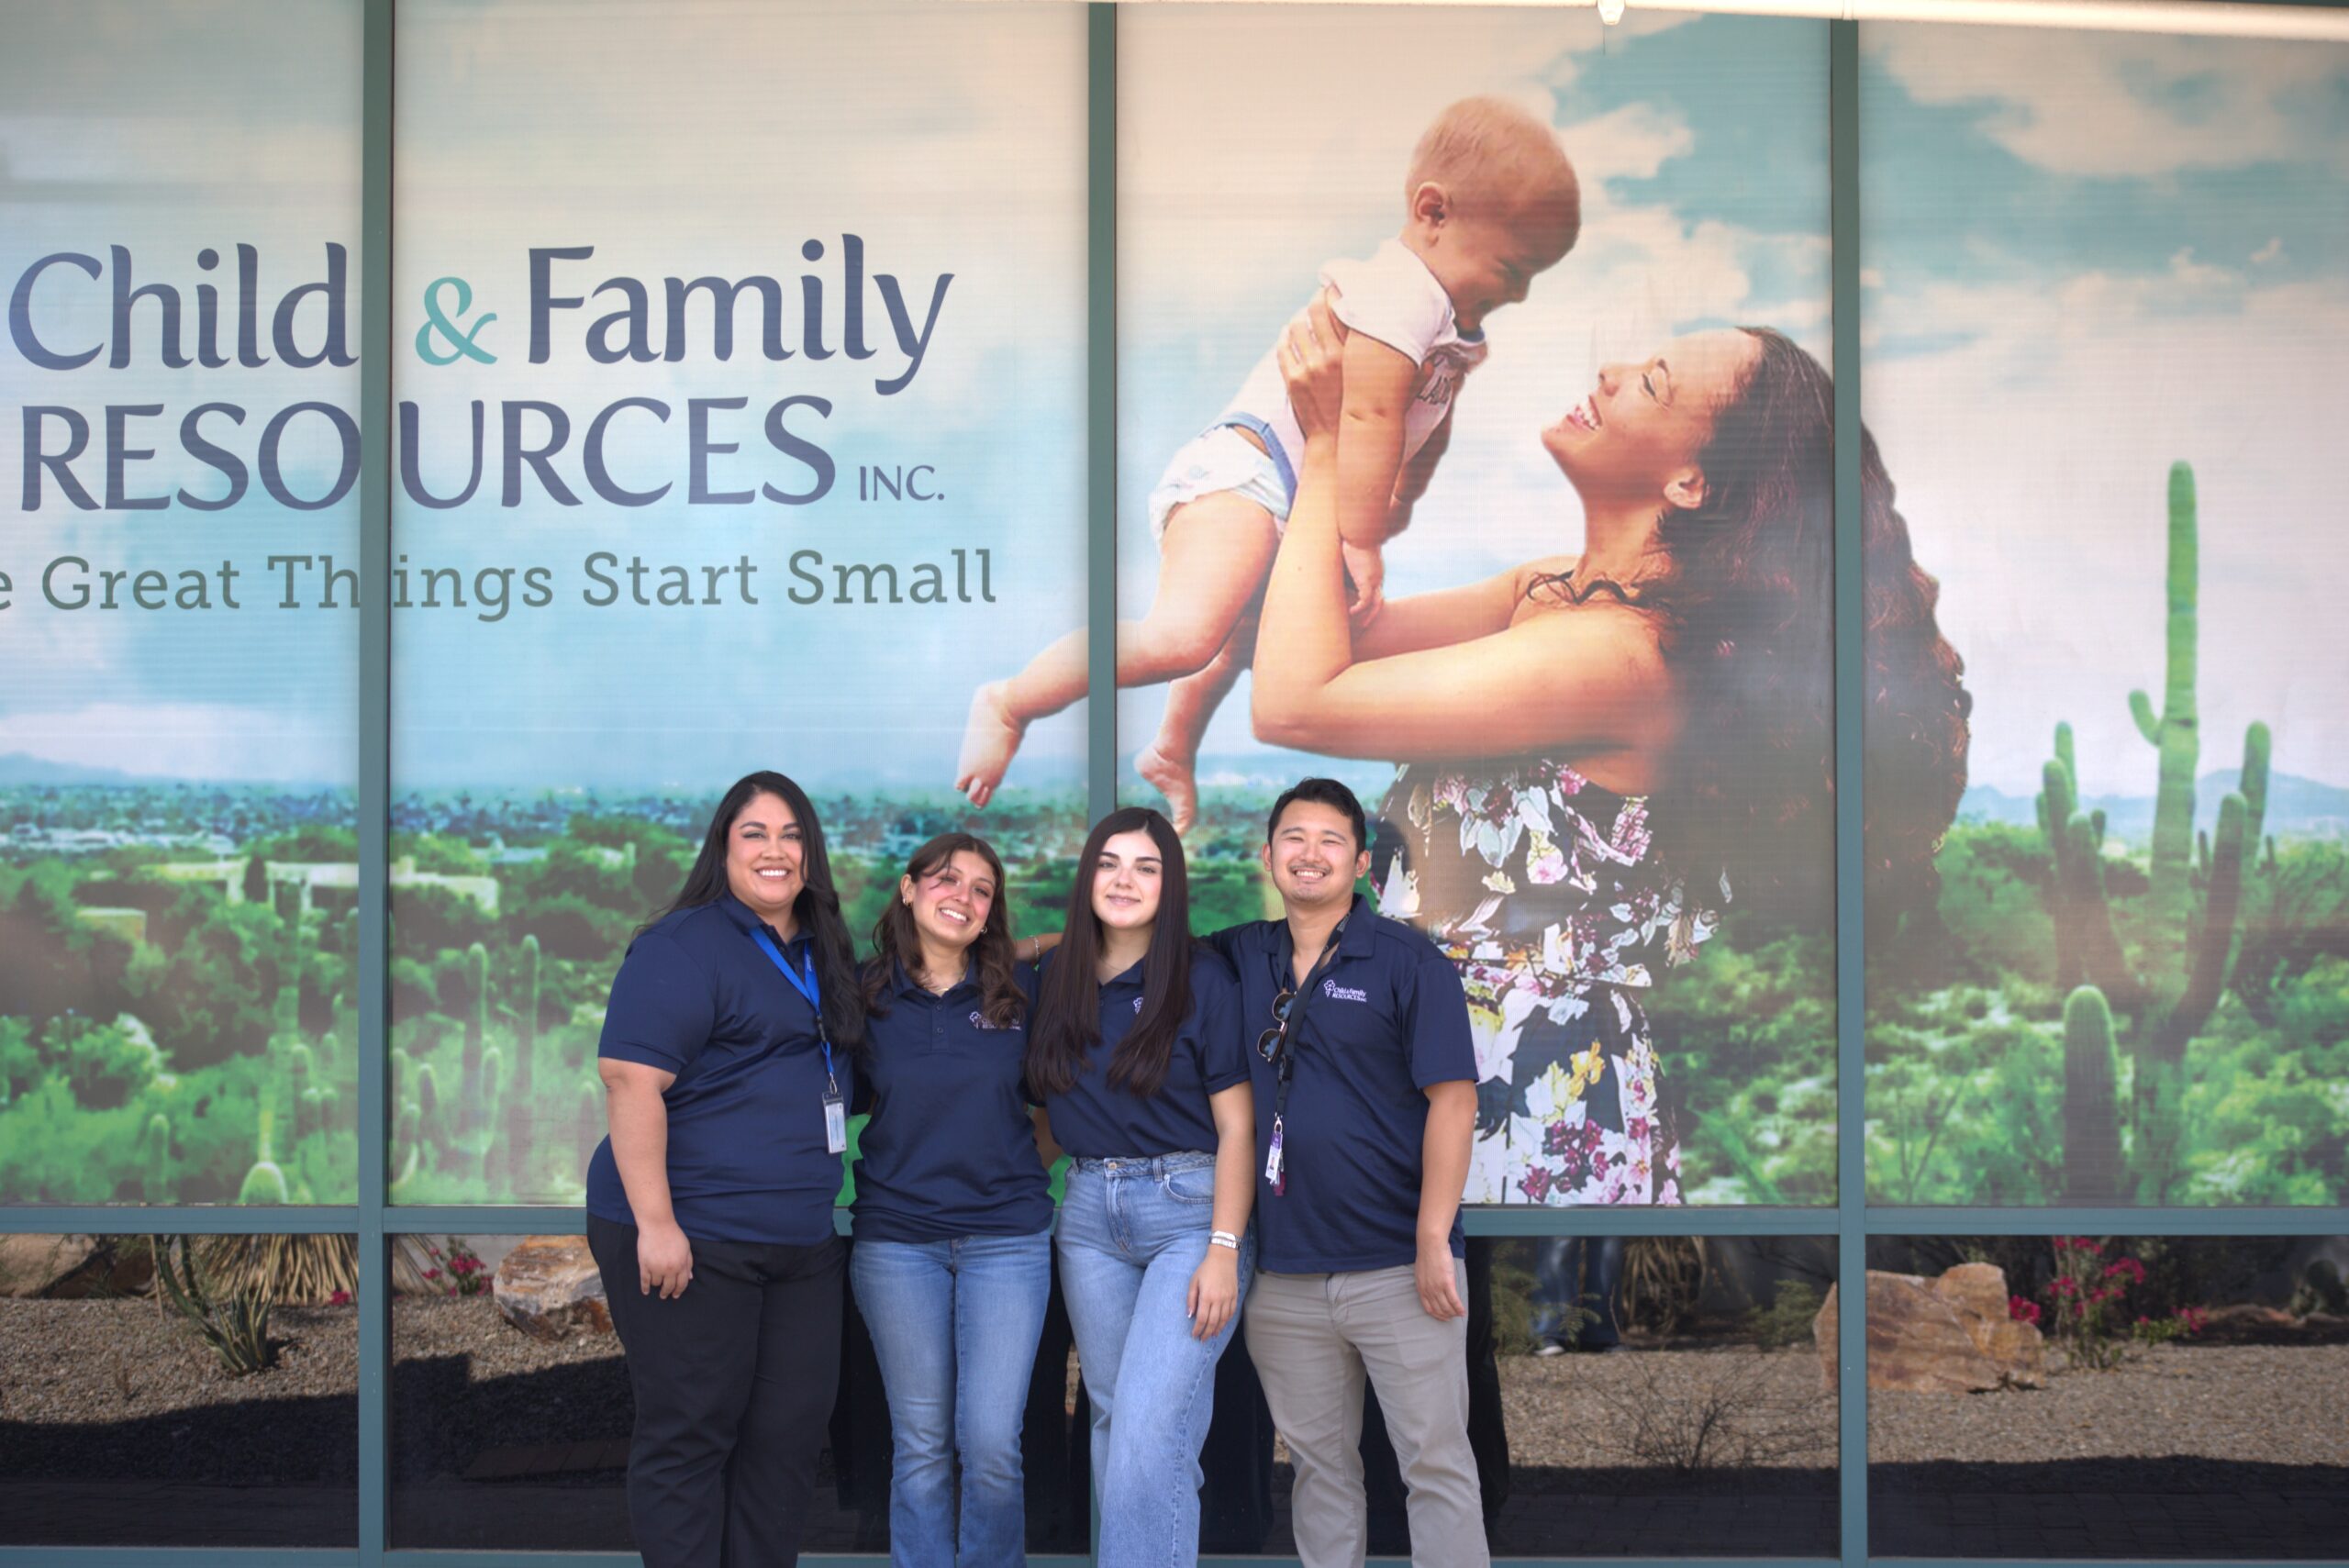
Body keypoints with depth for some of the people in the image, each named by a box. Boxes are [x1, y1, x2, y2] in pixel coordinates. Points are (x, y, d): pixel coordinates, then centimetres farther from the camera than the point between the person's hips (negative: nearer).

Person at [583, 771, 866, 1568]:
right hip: (692, 1240, -8)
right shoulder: (683, 947, -10)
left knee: (789, 1434, 10)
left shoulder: (823, 957, 15)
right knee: (690, 1439, 0)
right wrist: (656, 1224, -23)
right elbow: (630, 1080, -18)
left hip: (801, 1245, 8)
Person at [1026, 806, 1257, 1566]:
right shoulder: (1055, 979, 6)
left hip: (1189, 1209, -5)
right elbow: (1043, 1103, 18)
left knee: (1150, 1433, -14)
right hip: (1089, 1214, 5)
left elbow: (1237, 1126, -9)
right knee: (1113, 1423, 11)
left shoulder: (1203, 980, -7)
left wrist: (1224, 1250, -14)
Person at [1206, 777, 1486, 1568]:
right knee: (1318, 1465, 13)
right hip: (1283, 1274, 4)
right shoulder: (1240, 957, 9)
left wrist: (1433, 1242, -14)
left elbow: (1452, 1099, -8)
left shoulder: (1407, 961, -3)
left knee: (1437, 1463, 0)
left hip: (1396, 1265, -4)